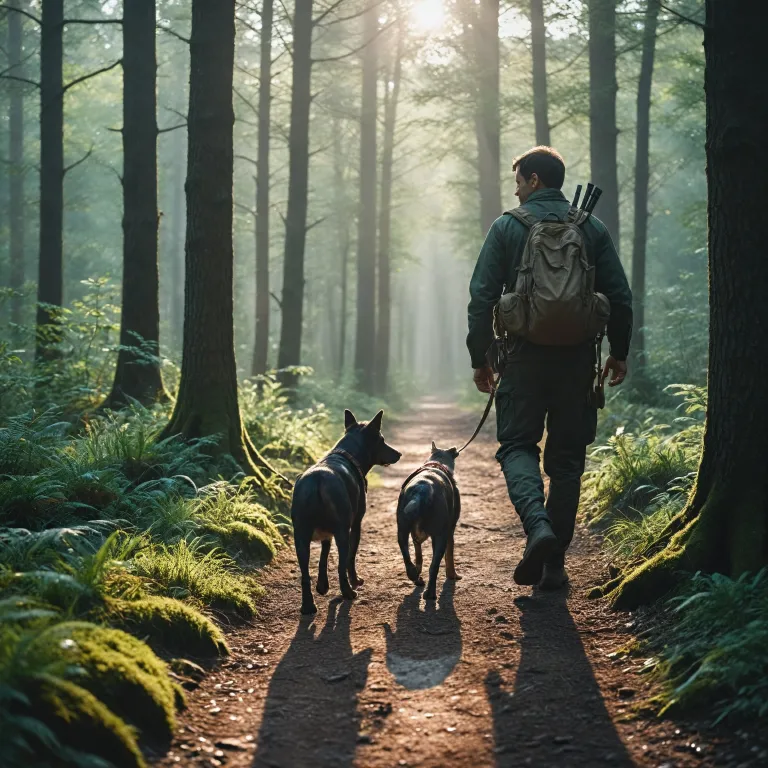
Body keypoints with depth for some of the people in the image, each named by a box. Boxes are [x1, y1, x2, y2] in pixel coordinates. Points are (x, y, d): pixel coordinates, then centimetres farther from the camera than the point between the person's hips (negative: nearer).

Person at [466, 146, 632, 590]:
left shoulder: (508, 227, 0)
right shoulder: (593, 229, 6)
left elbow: (482, 297, -3)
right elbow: (620, 296, 4)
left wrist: (481, 358, 4)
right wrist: (619, 352, 15)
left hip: (526, 354, -2)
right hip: (578, 357, 2)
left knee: (517, 444, 8)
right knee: (567, 456, 9)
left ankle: (537, 523, -21)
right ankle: (555, 562, 10)